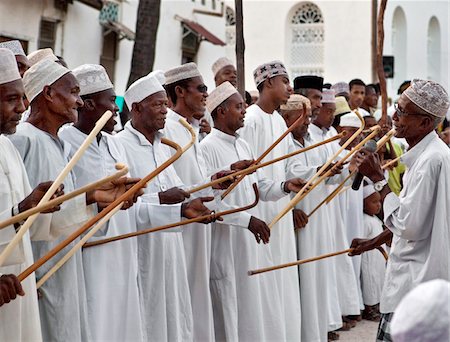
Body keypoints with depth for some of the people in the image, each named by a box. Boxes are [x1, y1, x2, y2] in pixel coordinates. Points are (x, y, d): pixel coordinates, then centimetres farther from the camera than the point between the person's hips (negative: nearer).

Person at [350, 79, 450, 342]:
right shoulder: (426, 154, 11)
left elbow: (409, 225, -22)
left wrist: (378, 179, -14)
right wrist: (373, 242, 21)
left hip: (418, 285, -10)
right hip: (417, 274, 10)